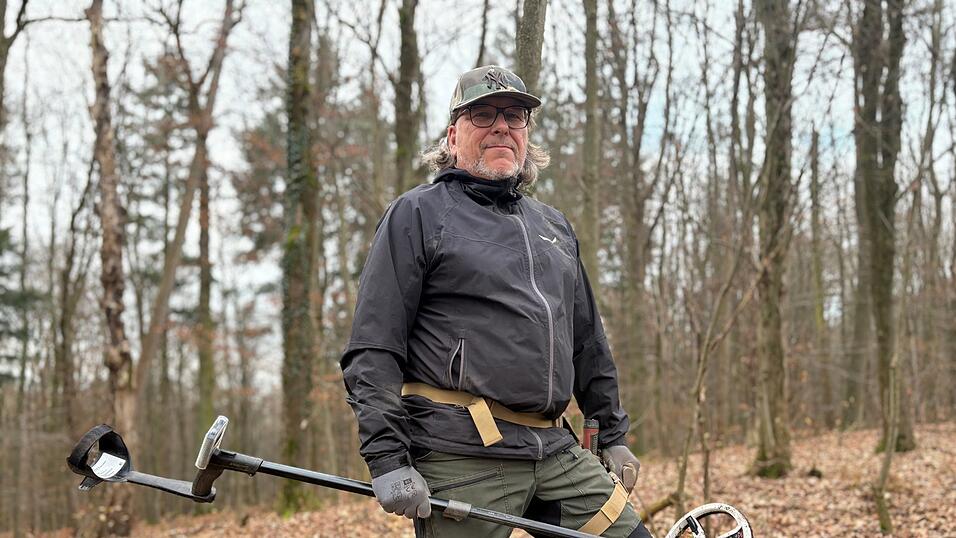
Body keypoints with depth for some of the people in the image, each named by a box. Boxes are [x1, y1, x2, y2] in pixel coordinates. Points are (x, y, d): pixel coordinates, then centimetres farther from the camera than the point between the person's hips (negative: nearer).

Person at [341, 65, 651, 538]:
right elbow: (371, 351, -6)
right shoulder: (417, 215, 2)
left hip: (557, 450, 6)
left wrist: (613, 436, 24)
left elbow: (588, 344, 27)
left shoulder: (554, 226, 21)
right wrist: (387, 459, -14)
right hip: (463, 459, -6)